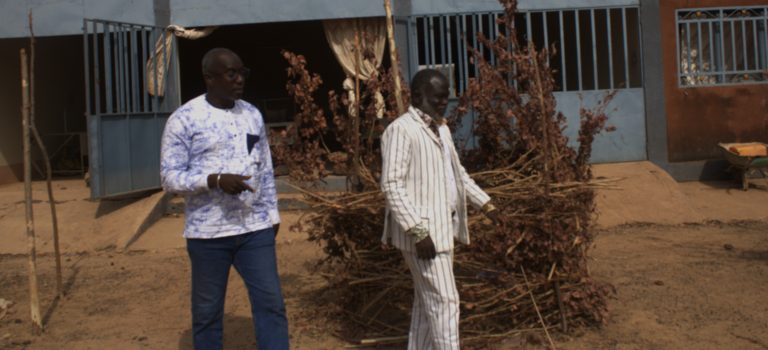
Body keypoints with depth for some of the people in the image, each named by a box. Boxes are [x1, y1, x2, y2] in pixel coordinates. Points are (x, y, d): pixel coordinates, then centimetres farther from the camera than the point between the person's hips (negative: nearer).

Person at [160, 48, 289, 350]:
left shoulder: (252, 114, 8)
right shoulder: (184, 119, -7)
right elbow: (170, 177, -10)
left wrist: (272, 213, 12)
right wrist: (216, 180, -24)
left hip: (256, 228, 4)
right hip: (208, 233, -3)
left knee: (271, 302, 4)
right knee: (207, 310, 11)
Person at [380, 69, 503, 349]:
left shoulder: (441, 128, 15)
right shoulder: (401, 130, -15)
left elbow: (457, 172, 25)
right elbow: (392, 185, -21)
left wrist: (485, 204, 19)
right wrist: (418, 231, -25)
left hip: (443, 227, 9)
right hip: (422, 231, -9)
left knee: (427, 300, 16)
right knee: (444, 301, -6)